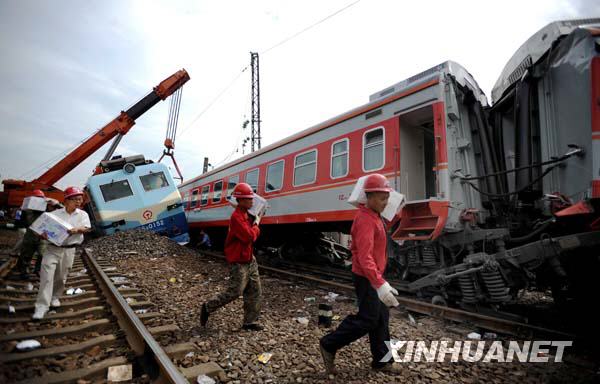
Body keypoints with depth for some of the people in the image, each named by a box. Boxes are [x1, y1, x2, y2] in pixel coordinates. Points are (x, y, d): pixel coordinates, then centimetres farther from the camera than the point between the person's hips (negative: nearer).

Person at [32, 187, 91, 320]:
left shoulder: (83, 214, 4)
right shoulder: (55, 213, 4)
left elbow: (87, 228, -8)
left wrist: (77, 229, -29)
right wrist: (44, 235, -21)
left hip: (68, 250, 1)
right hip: (52, 248, -1)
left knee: (61, 277, 12)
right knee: (46, 276, -9)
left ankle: (55, 297, 35)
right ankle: (42, 306, -5)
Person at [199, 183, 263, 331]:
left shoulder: (246, 215, 9)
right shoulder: (236, 217, -21)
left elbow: (255, 234, 15)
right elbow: (250, 237, -27)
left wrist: (255, 225, -2)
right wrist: (256, 224, -10)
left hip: (249, 260, 9)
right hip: (239, 262, -9)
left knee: (254, 292, 10)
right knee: (234, 292, -3)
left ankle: (249, 322, 20)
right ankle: (208, 307, 18)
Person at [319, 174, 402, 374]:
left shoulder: (373, 216, 9)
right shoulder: (365, 220, -23)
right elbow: (364, 257, -33)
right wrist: (380, 284, -42)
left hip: (372, 276, 10)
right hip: (367, 278, -10)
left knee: (381, 318, 16)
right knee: (367, 319, -1)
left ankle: (381, 360, 29)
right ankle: (329, 345, 12)